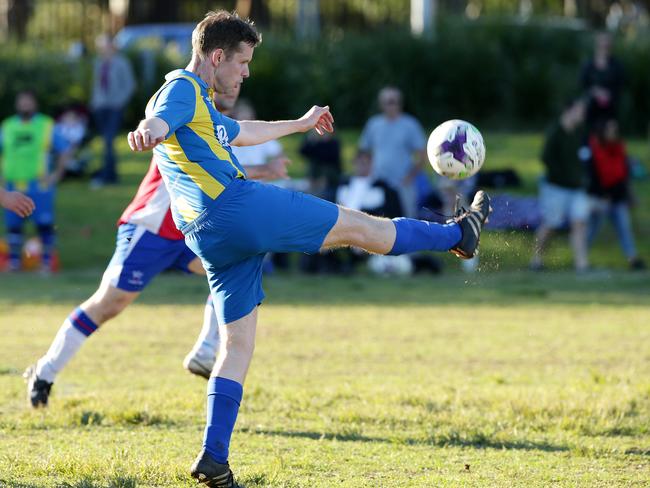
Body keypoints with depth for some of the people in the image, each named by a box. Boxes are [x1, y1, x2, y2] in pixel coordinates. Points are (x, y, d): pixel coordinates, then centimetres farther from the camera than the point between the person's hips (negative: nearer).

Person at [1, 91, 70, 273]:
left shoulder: (46, 126, 4)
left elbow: (63, 151, 5)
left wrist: (56, 174, -3)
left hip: (39, 185, -3)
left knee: (44, 224, -4)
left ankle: (46, 261, 1)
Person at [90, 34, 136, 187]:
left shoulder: (121, 63, -2)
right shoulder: (98, 63, 12)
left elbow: (129, 85, 0)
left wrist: (120, 101, -7)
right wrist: (94, 101, 10)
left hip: (114, 107, -6)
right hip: (100, 107, 6)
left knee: (108, 140, -16)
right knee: (106, 141, 7)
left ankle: (104, 175, -20)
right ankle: (112, 175, 13)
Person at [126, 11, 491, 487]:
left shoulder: (201, 104, 29)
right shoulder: (182, 88, -2)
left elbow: (242, 132, 47)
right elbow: (158, 121, -25)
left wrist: (300, 124, 61)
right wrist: (149, 133, -51)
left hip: (211, 238, 10)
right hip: (238, 205, -10)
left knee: (237, 344, 8)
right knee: (357, 225, 6)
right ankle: (459, 234, 23)